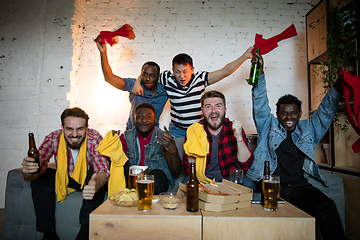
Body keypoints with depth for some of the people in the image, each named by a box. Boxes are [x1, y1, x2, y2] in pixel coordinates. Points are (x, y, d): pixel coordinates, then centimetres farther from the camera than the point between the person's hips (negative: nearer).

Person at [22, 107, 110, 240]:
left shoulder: (95, 138, -28)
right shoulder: (53, 138, -22)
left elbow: (103, 170, -37)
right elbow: (38, 167, -27)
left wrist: (96, 184, -61)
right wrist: (28, 172, -53)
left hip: (87, 179, -2)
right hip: (63, 178, 2)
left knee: (98, 180, -32)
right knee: (39, 179, -22)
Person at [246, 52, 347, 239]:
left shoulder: (308, 129, 18)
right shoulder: (269, 126, 11)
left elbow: (326, 110, 13)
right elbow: (260, 104, 4)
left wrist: (339, 85, -2)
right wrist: (260, 73, -3)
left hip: (299, 186, 2)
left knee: (327, 207, -25)